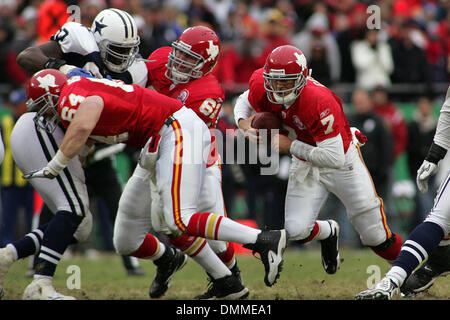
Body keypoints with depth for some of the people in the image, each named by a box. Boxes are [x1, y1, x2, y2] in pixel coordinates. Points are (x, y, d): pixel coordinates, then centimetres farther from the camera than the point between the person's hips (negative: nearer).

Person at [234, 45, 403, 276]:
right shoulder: (261, 86, -20)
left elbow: (334, 159, -36)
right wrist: (244, 124, -17)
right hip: (305, 164, 5)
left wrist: (290, 146, -32)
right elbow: (244, 102, 5)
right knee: (296, 231, -13)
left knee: (376, 238, 1)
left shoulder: (319, 102, -37)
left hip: (341, 159, -5)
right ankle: (328, 233, 22)